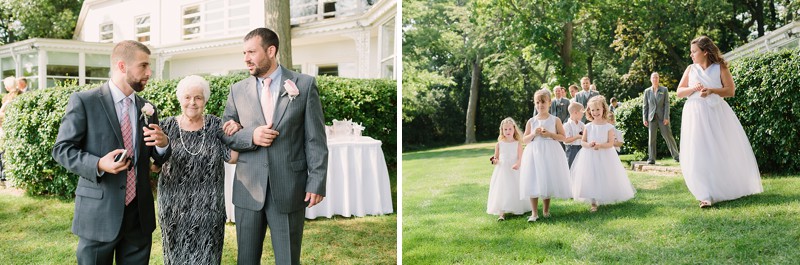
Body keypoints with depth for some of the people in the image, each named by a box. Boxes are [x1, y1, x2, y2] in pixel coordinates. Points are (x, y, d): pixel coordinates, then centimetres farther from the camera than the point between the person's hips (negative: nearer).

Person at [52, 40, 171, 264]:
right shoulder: (83, 101, -4)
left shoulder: (147, 109, 10)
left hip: (139, 215, 4)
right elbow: (61, 149, -5)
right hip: (98, 213, -4)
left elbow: (159, 159, 13)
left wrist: (163, 143, -10)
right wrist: (98, 164, -22)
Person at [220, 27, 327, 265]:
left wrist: (317, 183, -8)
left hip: (289, 189, -2)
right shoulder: (238, 90, 8)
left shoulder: (305, 84, 1)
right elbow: (224, 135, 10)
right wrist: (250, 136, -11)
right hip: (248, 189, 3)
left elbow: (315, 139, -1)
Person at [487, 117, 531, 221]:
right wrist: (495, 161, -11)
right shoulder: (499, 144, 4)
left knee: (515, 190, 2)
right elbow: (496, 158, 12)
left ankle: (517, 210, 15)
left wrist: (517, 164, -28)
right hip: (502, 171, 1)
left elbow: (520, 157, -7)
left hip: (515, 171, -1)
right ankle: (501, 213, -9)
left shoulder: (518, 144, 0)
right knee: (501, 190, -6)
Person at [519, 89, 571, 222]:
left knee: (549, 181, 4)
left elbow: (563, 137, 0)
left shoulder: (555, 120, 2)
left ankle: (546, 209, 21)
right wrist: (534, 134, -11)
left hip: (550, 153, -1)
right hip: (534, 153, 1)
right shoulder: (531, 121, 6)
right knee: (533, 182, -4)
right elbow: (525, 140, 6)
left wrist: (549, 134, -13)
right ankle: (534, 212, 1)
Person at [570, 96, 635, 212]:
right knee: (591, 179, 0)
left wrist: (600, 145, -25)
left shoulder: (609, 127, -4)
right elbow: (583, 142, 3)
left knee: (605, 179, 3)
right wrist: (589, 144, -19)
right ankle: (593, 204, 6)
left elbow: (611, 143, -8)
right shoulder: (588, 127, 2)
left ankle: (605, 200, 19)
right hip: (590, 157, 1)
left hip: (605, 157, -1)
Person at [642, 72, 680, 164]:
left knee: (668, 136, -3)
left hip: (662, 117, -1)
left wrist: (666, 117, -9)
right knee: (651, 138, 1)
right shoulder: (647, 91, 9)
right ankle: (651, 158, 4)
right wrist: (644, 118, 2)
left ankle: (676, 156, 3)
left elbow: (667, 104, 0)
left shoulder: (664, 90, 5)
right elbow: (645, 106, 9)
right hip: (652, 118, 2)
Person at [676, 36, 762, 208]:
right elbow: (679, 92, 8)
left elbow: (731, 90, -4)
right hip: (696, 115, 1)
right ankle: (706, 195, -11)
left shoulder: (720, 68, 2)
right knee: (699, 154, -9)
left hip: (717, 112, -1)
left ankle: (734, 188, 27)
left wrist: (711, 91, -18)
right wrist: (693, 88, -10)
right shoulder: (690, 69, 9)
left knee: (725, 151, 7)